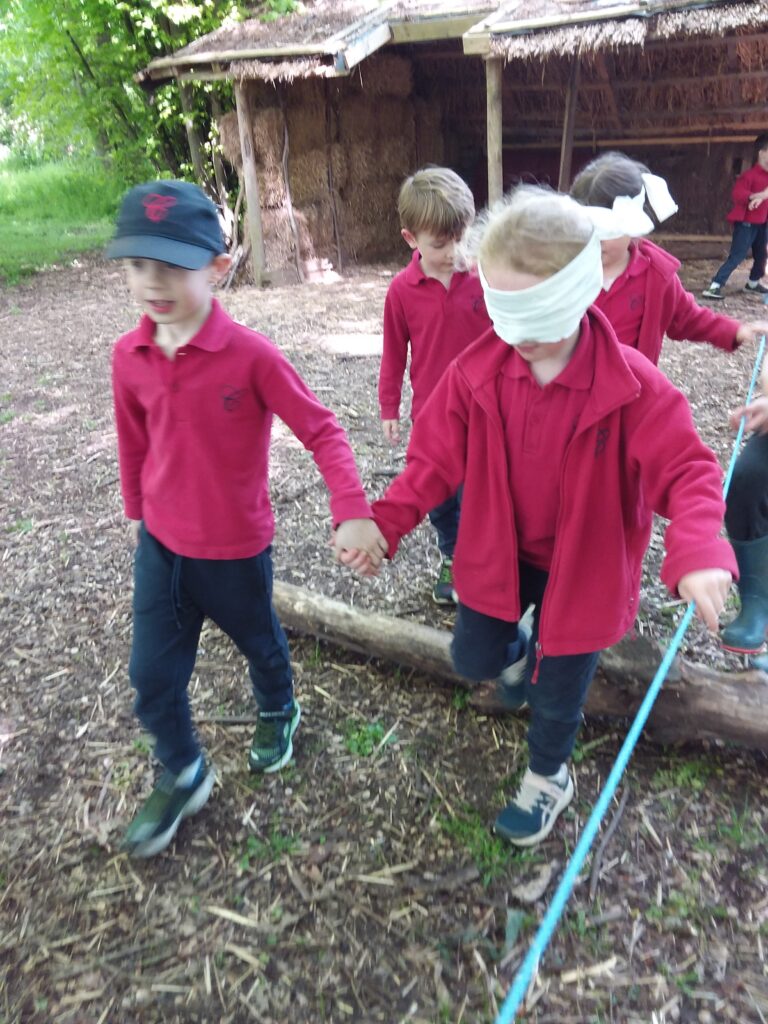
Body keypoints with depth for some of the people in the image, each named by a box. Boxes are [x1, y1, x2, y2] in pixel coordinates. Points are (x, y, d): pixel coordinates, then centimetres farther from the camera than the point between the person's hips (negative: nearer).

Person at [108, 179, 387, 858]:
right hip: (161, 545, 4)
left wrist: (353, 512, -33)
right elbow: (134, 443, 7)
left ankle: (278, 712, 56)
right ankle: (183, 778, 36)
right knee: (152, 675, 10)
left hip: (237, 548, -4)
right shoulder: (129, 356, -8)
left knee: (258, 641, 22)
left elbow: (321, 431, -21)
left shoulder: (251, 355, -23)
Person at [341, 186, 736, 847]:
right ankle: (525, 654, 53)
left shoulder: (632, 385, -24)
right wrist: (384, 524, -21)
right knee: (472, 659, 15)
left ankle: (548, 778, 47)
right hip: (501, 552, 3)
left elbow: (687, 471, -22)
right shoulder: (476, 371, -15)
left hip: (582, 563, -2)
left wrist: (697, 549, -42)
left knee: (558, 695, 13)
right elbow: (435, 460, -9)